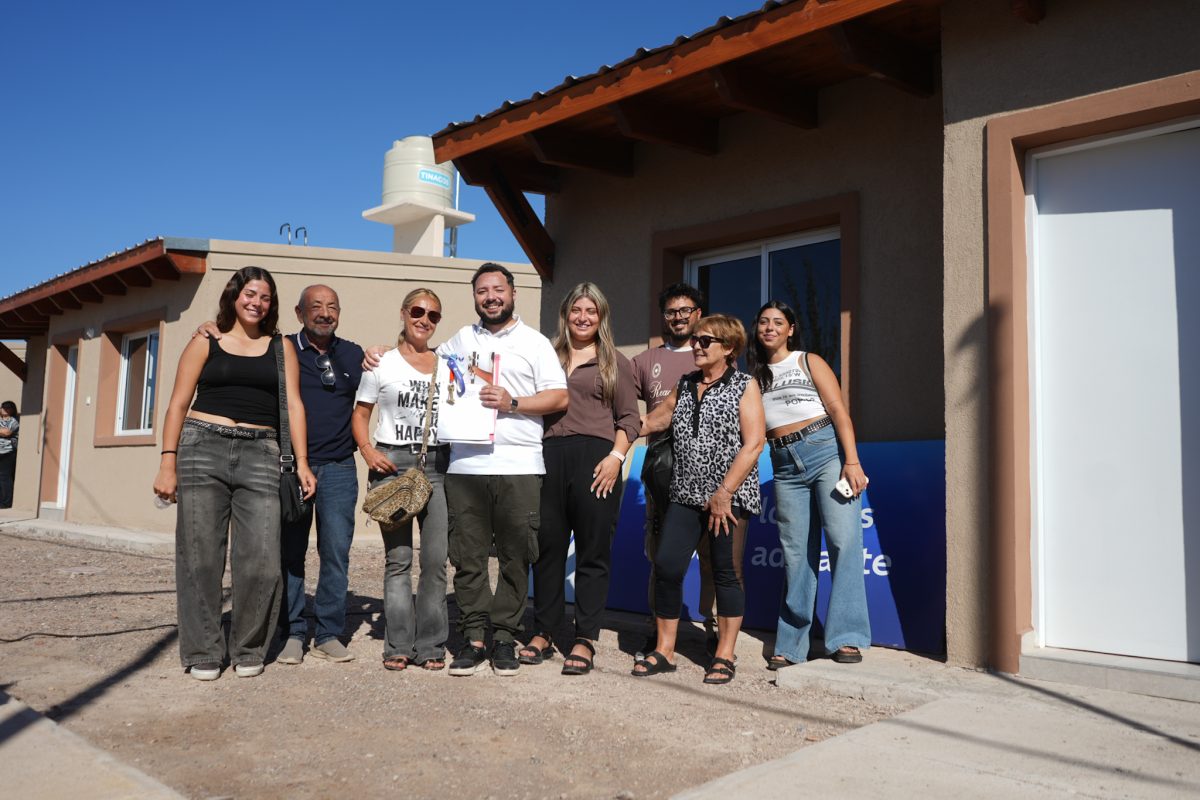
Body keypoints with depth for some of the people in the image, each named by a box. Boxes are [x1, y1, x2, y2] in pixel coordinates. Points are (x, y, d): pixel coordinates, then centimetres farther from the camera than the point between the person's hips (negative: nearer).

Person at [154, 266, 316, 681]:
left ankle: (248, 650, 12)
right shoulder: (205, 342, 11)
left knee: (261, 560, -6)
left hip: (260, 455, 1)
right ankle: (203, 653, 14)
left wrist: (302, 462, -4)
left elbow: (293, 405, 6)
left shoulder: (281, 348, 14)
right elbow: (178, 403, 7)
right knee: (200, 556, 1)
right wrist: (168, 461, -3)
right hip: (203, 447, 0)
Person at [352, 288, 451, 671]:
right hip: (391, 463, -2)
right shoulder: (382, 362, 6)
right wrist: (367, 450, -9)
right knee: (398, 558, 3)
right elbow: (360, 413, 7)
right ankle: (398, 645, 10)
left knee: (436, 558, -1)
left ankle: (430, 645, 8)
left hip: (436, 463, 2)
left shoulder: (447, 366, 13)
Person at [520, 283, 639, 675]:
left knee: (593, 552, 1)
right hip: (550, 455, 2)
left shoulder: (614, 362, 11)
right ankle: (542, 634, 18)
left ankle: (585, 640, 9)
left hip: (595, 457, -2)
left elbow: (629, 418, 5)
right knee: (547, 547, 6)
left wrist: (616, 456, -9)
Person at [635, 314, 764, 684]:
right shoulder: (685, 385, 15)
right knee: (667, 566, -2)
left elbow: (753, 444, -9)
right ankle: (664, 651, 11)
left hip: (730, 497, -4)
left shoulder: (744, 386, -1)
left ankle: (725, 656, 15)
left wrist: (724, 493, -14)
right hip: (686, 495, 5)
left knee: (726, 571, 2)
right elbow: (654, 420, 23)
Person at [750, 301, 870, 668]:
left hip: (825, 450, -3)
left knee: (844, 541, -10)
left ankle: (847, 638, -4)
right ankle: (790, 645, 10)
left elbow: (838, 410, -2)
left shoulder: (809, 362, 7)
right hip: (785, 465, 3)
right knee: (796, 554, 4)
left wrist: (852, 461, -13)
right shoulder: (754, 375, 16)